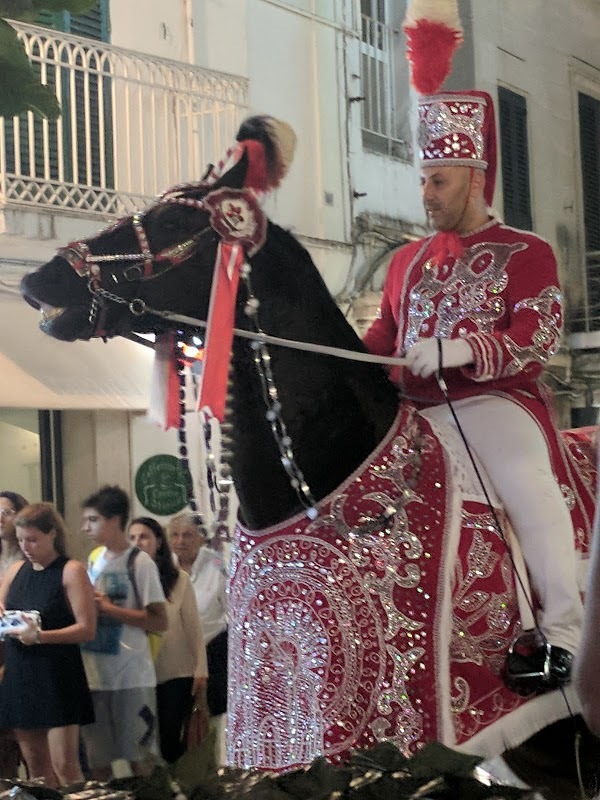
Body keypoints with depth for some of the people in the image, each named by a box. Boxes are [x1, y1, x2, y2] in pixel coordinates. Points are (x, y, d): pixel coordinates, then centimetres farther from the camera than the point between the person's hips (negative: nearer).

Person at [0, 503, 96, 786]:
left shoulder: (71, 571, -7)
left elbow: (87, 629, -13)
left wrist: (40, 636, -24)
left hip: (57, 676, -6)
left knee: (64, 765, -7)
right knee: (35, 764, 10)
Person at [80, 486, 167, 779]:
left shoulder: (139, 563, -9)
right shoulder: (94, 559, 10)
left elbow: (160, 622, -13)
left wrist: (109, 609, -15)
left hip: (131, 677, -6)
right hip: (94, 674, 6)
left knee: (137, 757, 3)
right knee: (97, 759, 11)